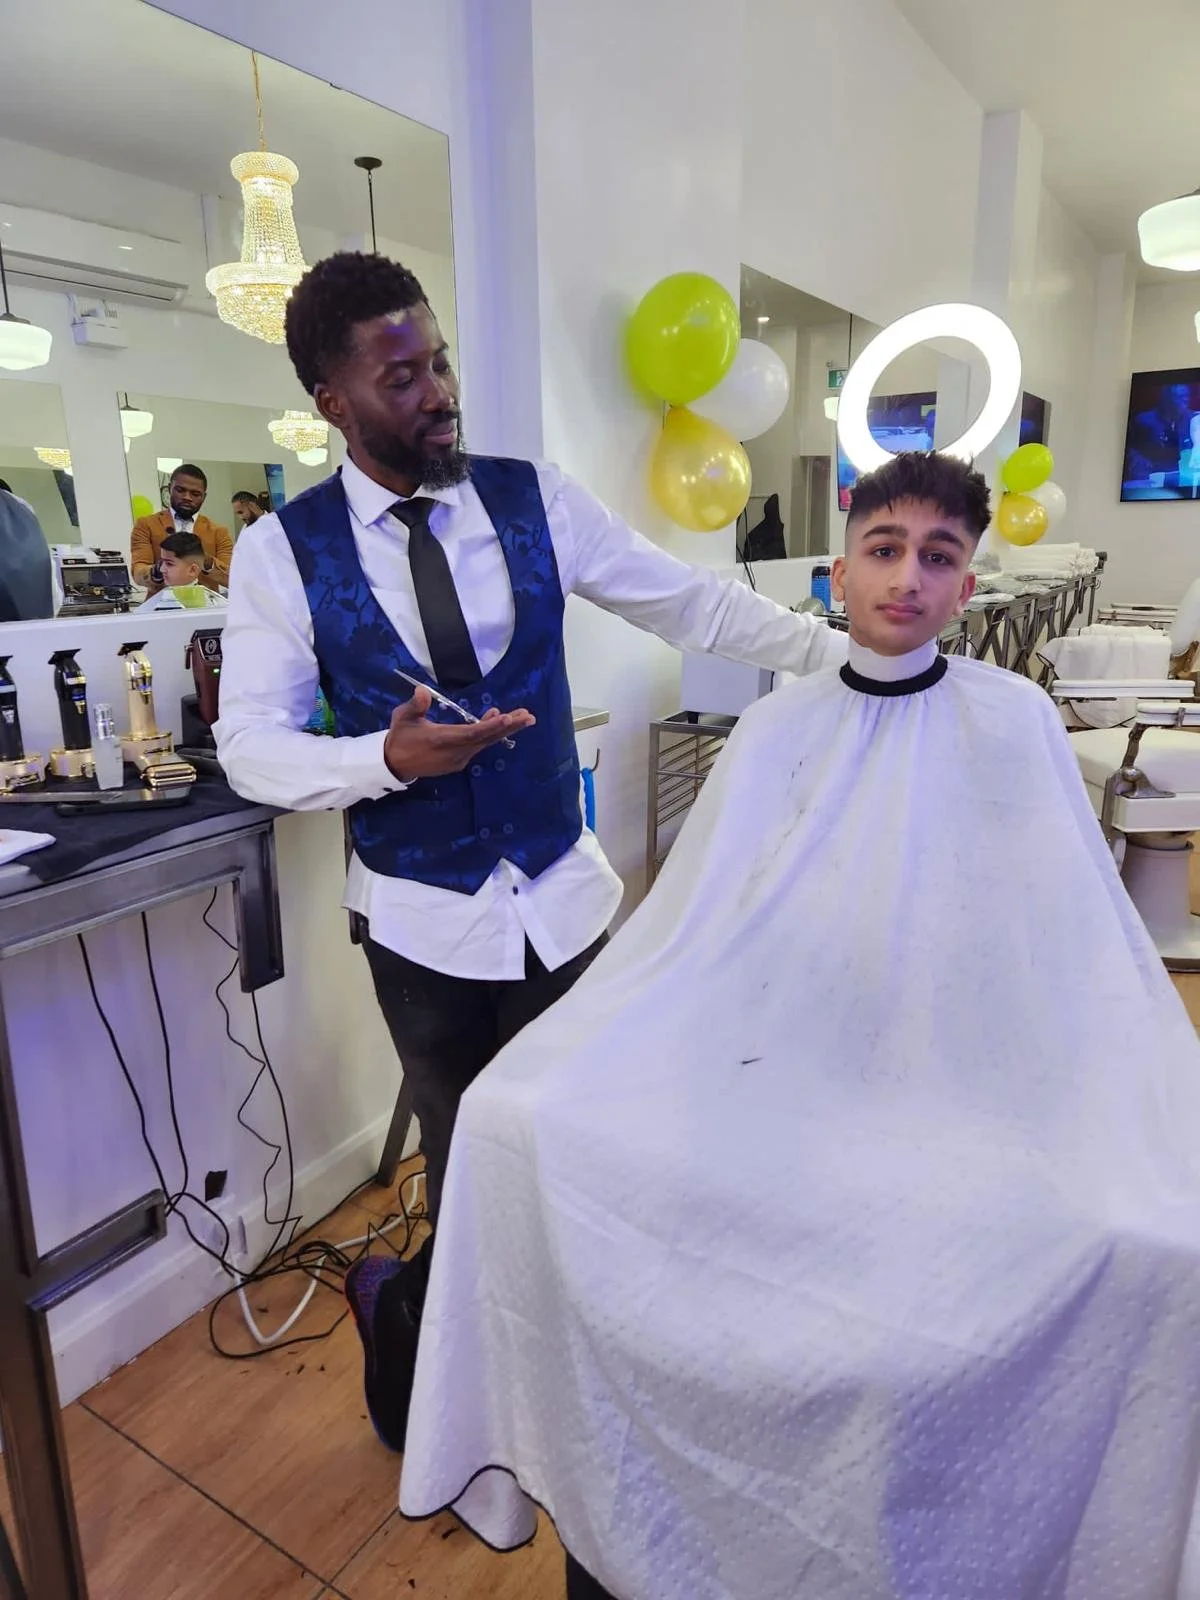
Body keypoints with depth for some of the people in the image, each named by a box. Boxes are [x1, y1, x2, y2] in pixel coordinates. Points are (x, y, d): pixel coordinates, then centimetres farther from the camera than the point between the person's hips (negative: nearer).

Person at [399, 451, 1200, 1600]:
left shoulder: (1012, 722, 0)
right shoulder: (776, 732, 6)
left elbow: (1080, 946, -2)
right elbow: (687, 924, 4)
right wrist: (557, 1063, -5)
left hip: (948, 1091, -1)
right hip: (763, 1071, 2)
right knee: (513, 1117, -14)